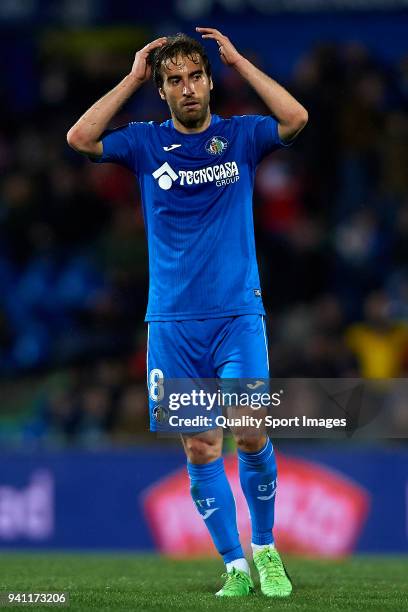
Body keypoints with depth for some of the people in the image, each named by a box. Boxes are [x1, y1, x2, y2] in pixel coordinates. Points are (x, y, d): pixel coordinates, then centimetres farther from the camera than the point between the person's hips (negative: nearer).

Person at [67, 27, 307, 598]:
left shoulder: (240, 136, 5)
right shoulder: (146, 142, 6)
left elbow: (296, 118, -12)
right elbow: (80, 137, -8)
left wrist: (238, 60, -6)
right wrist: (132, 78, -3)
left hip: (238, 314, -1)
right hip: (172, 321, 1)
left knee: (250, 432, -14)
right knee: (200, 447, 0)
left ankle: (265, 548, 7)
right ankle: (236, 567, 8)